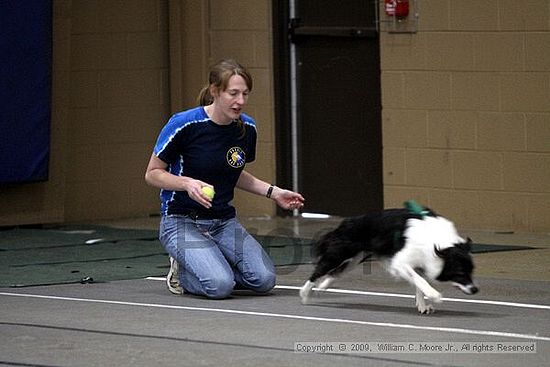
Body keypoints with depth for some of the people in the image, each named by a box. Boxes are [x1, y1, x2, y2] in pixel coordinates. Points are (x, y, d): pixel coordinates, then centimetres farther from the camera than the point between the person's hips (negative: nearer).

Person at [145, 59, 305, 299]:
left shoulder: (247, 128, 1)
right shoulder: (184, 124, -16)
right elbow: (153, 173, -8)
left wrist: (273, 192, 6)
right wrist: (187, 183, -25)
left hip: (224, 222, 5)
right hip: (182, 222, -5)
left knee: (264, 280, -18)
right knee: (220, 286, -29)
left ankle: (213, 266, 10)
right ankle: (180, 272, 4)